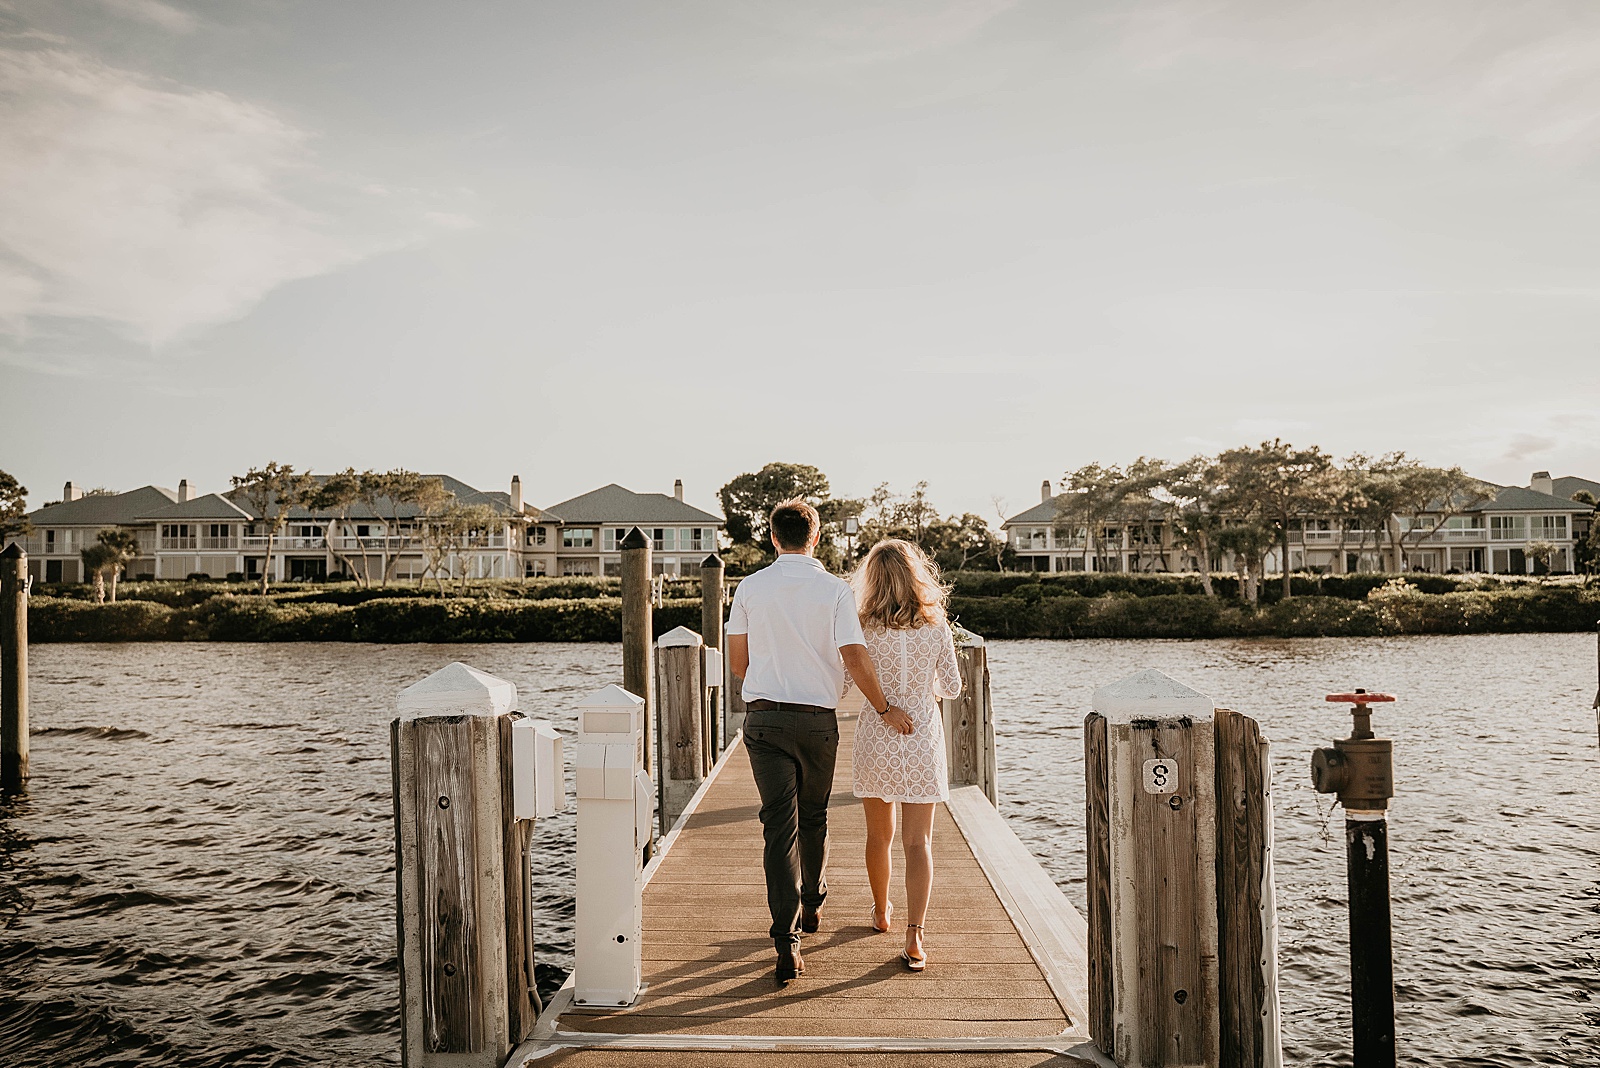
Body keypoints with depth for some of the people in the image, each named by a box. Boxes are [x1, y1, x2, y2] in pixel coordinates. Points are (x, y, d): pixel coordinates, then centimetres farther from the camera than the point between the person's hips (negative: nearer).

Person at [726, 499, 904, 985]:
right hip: (818, 720, 0)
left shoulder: (750, 587, -1)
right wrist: (885, 708, -1)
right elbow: (854, 658, -12)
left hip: (764, 717, 0)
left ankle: (787, 941, -7)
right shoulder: (835, 589, -5)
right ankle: (811, 905, 40)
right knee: (813, 818, 20)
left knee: (778, 825, 0)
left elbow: (737, 661, 4)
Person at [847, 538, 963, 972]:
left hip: (875, 737, 0)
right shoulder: (936, 629, -6)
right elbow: (952, 687, 4)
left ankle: (881, 913, 37)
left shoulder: (865, 629, -10)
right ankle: (913, 937, -8)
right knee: (918, 841, 1)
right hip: (922, 738, 0)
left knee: (879, 835, 18)